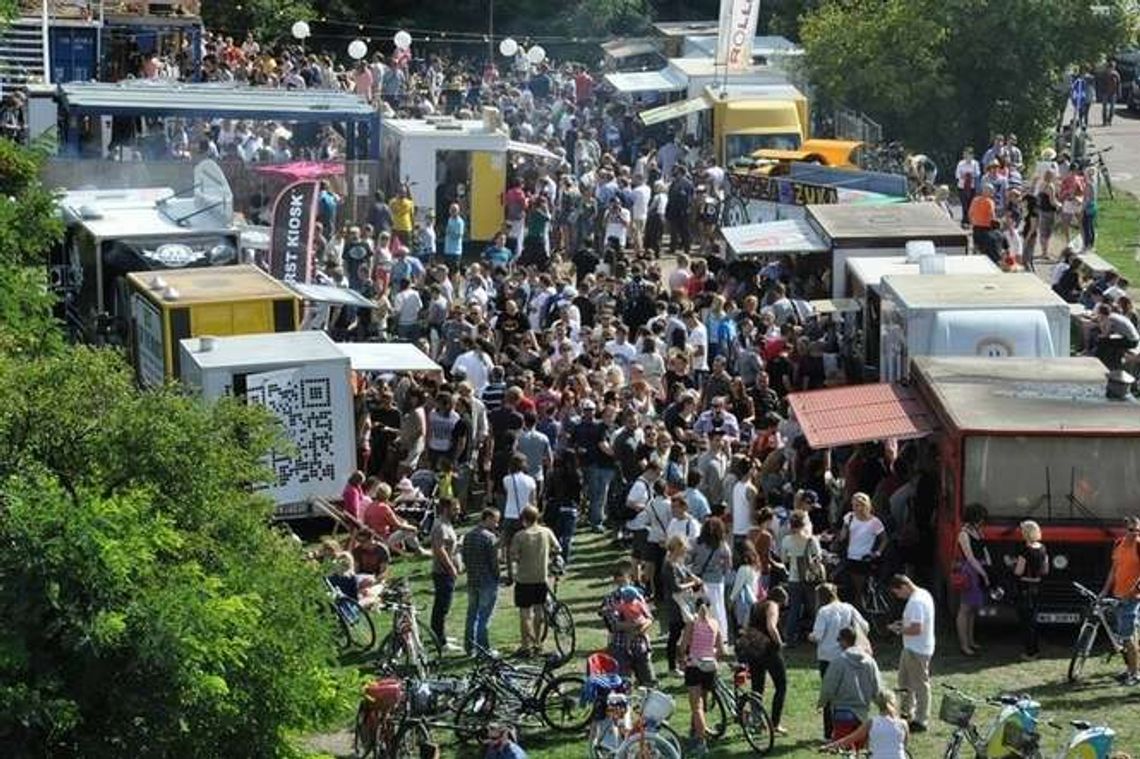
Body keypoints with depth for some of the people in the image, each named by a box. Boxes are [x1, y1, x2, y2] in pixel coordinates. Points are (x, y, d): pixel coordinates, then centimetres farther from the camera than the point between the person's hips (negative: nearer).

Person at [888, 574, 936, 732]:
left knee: (920, 685, 0)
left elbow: (916, 629, -29)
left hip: (917, 651, -11)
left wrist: (899, 630, -14)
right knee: (905, 680, 22)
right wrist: (903, 623, 9)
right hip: (911, 648, 11)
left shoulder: (915, 602, -25)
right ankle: (907, 713, 33)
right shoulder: (924, 594, 8)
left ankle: (921, 721, 9)